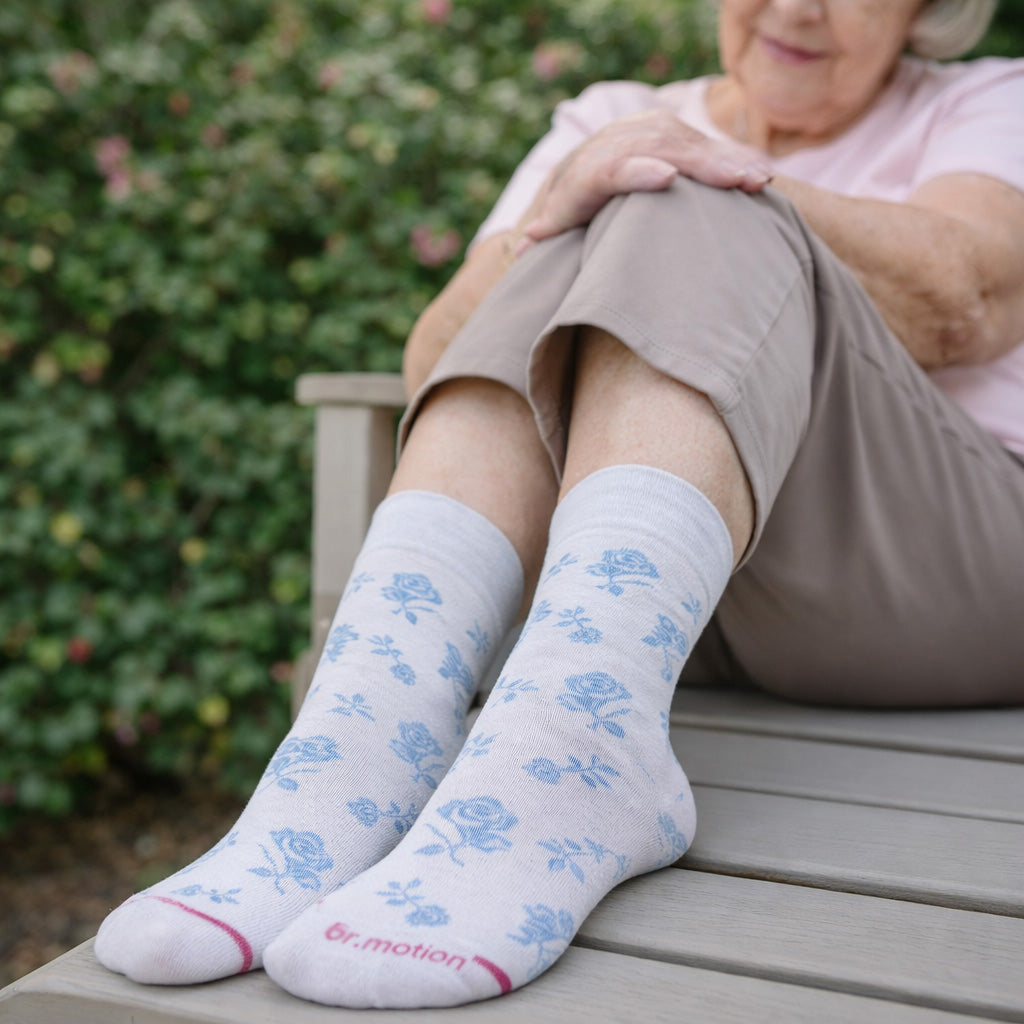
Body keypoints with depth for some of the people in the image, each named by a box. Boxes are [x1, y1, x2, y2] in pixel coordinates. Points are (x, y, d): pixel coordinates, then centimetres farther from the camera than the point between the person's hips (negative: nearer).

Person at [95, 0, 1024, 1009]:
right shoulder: (608, 122, 16)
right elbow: (436, 356, -1)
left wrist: (724, 183, -19)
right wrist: (549, 222, -19)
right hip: (683, 611, 2)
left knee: (694, 222, -21)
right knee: (577, 258, -20)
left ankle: (565, 746, -45)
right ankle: (372, 740, -39)